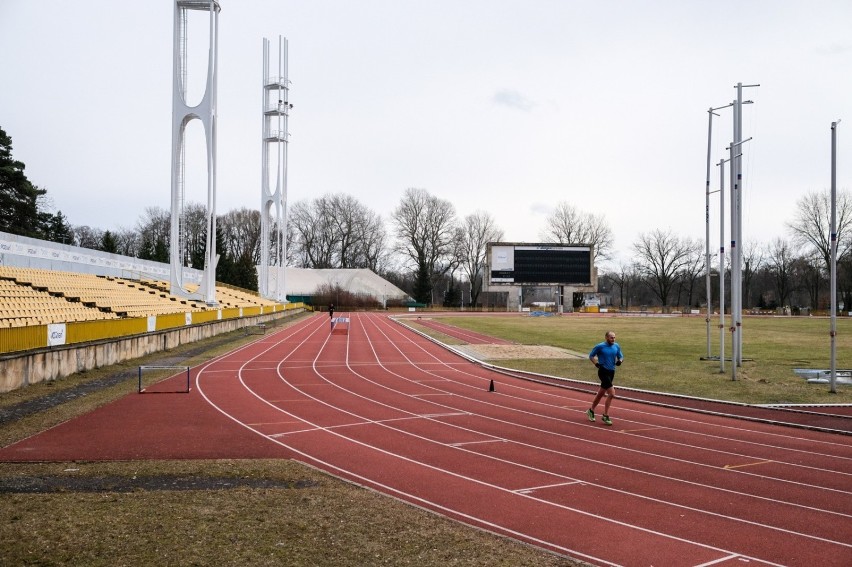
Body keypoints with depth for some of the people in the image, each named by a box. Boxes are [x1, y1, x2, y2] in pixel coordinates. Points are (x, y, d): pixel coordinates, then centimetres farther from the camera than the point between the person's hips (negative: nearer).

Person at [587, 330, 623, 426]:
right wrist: (596, 363, -15)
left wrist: (620, 361, -7)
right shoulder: (600, 346, -10)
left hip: (612, 372, 6)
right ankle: (605, 416, -3)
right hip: (603, 371, -6)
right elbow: (591, 356, 0)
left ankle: (591, 411, 35)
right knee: (612, 394, -14)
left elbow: (621, 356, 16)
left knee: (601, 393, 17)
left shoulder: (616, 346, 5)